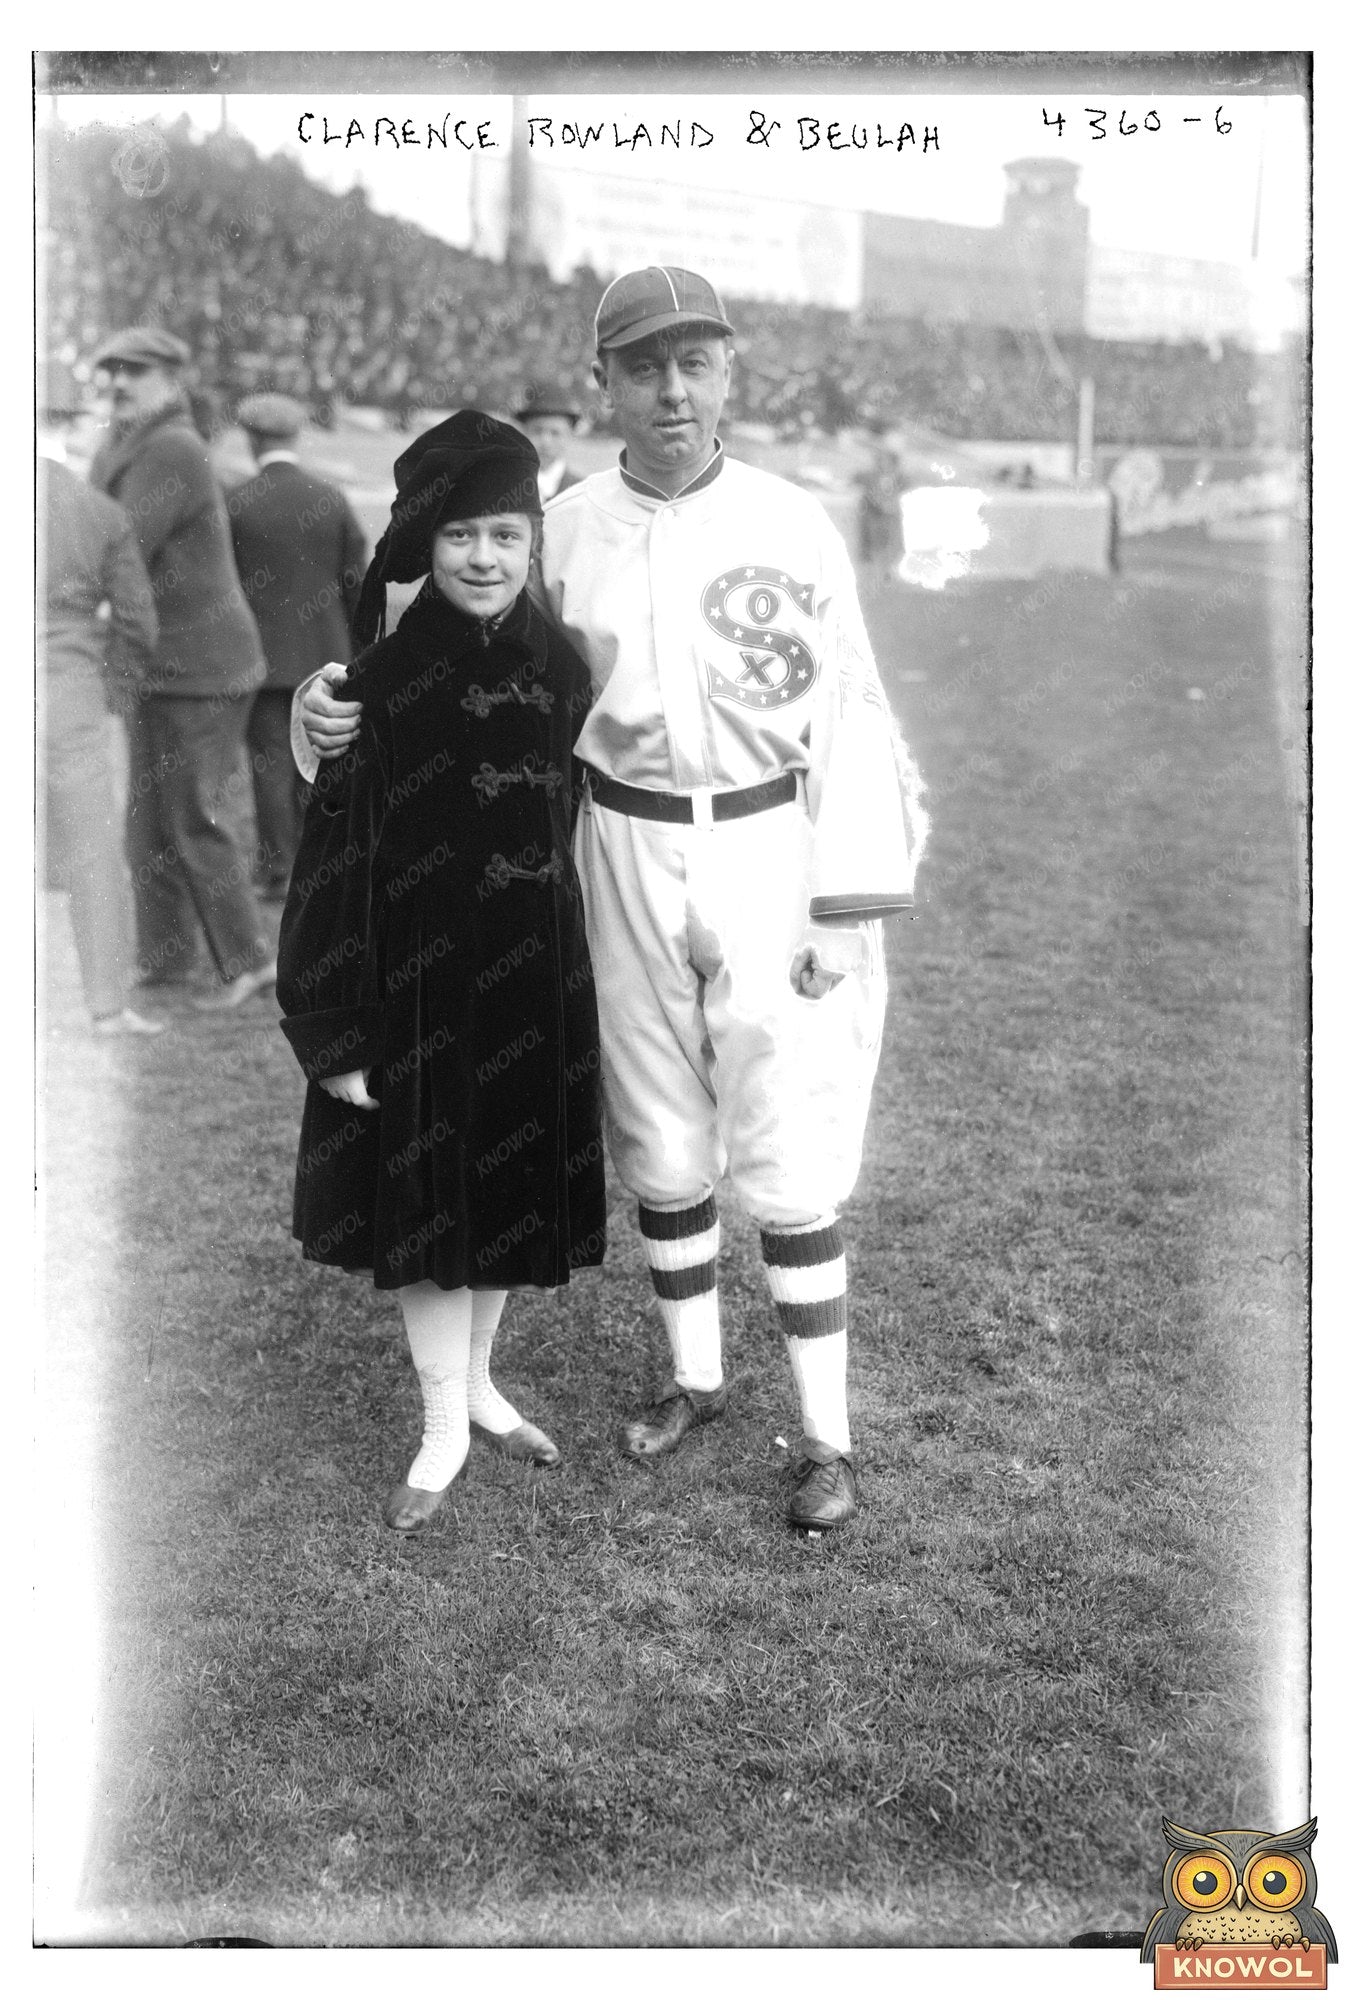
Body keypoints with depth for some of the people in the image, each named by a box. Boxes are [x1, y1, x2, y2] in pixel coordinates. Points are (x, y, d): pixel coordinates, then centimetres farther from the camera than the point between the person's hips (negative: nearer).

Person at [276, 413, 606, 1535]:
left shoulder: (562, 672, -2)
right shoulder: (380, 680, -13)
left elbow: (572, 831, 7)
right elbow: (338, 855, -12)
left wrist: (579, 985, 9)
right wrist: (337, 1033, -14)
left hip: (533, 974, 3)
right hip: (417, 977, -3)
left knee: (511, 1185, 15)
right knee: (425, 1197, 7)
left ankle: (476, 1380, 38)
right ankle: (446, 1430, 24)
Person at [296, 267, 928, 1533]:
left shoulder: (793, 526, -6)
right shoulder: (565, 532, -1)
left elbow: (846, 722, -5)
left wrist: (844, 911, -9)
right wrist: (335, 704, -12)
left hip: (766, 852, -3)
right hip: (626, 858, 3)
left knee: (788, 1156, -1)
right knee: (658, 1144, 14)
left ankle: (826, 1437, 13)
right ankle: (696, 1377, 35)